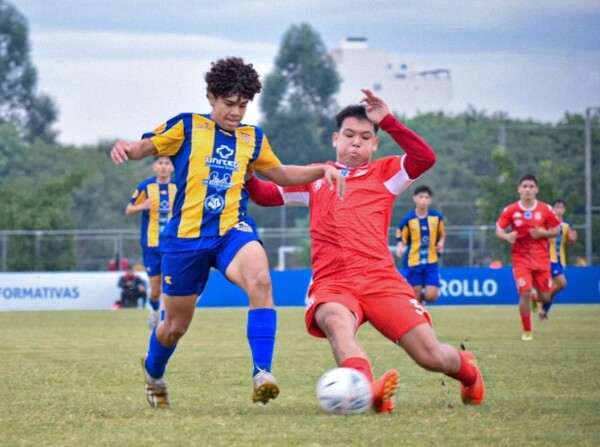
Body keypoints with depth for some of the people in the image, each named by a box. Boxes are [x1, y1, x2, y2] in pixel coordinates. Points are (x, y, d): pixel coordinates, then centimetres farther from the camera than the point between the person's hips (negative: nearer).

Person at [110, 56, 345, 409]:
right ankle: (153, 374, 44)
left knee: (260, 279, -33)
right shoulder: (187, 127, 3)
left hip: (233, 230, 2)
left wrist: (322, 170, 10)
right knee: (176, 325, 10)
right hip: (186, 235, -2)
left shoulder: (252, 138, 13)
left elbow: (281, 174, 26)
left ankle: (263, 373, -34)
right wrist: (125, 148, -25)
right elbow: (145, 147, 0)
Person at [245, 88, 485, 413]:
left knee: (431, 357, -8)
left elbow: (426, 157, -1)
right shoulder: (317, 177, 22)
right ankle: (368, 389, -64)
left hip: (380, 279, 0)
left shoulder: (385, 173, 16)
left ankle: (467, 369, 30)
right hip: (331, 284, 0)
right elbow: (265, 194, 23)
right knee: (337, 322, -39)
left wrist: (388, 121, -4)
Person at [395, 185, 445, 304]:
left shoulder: (437, 217, 0)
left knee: (431, 296, -9)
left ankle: (424, 294, 28)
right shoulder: (408, 219, -6)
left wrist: (441, 243, -7)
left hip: (431, 262, 1)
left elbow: (442, 235, 14)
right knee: (416, 298, 0)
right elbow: (401, 239, 0)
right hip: (413, 262, -1)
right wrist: (400, 248, -22)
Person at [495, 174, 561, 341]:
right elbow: (499, 231, 1)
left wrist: (543, 233, -15)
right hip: (521, 258, -2)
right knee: (525, 293, -15)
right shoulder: (510, 210, -6)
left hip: (541, 258, 2)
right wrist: (507, 236, -22)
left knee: (545, 298, 3)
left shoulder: (545, 209, -4)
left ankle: (535, 299, 43)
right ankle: (527, 331, 1)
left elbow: (556, 230, 5)